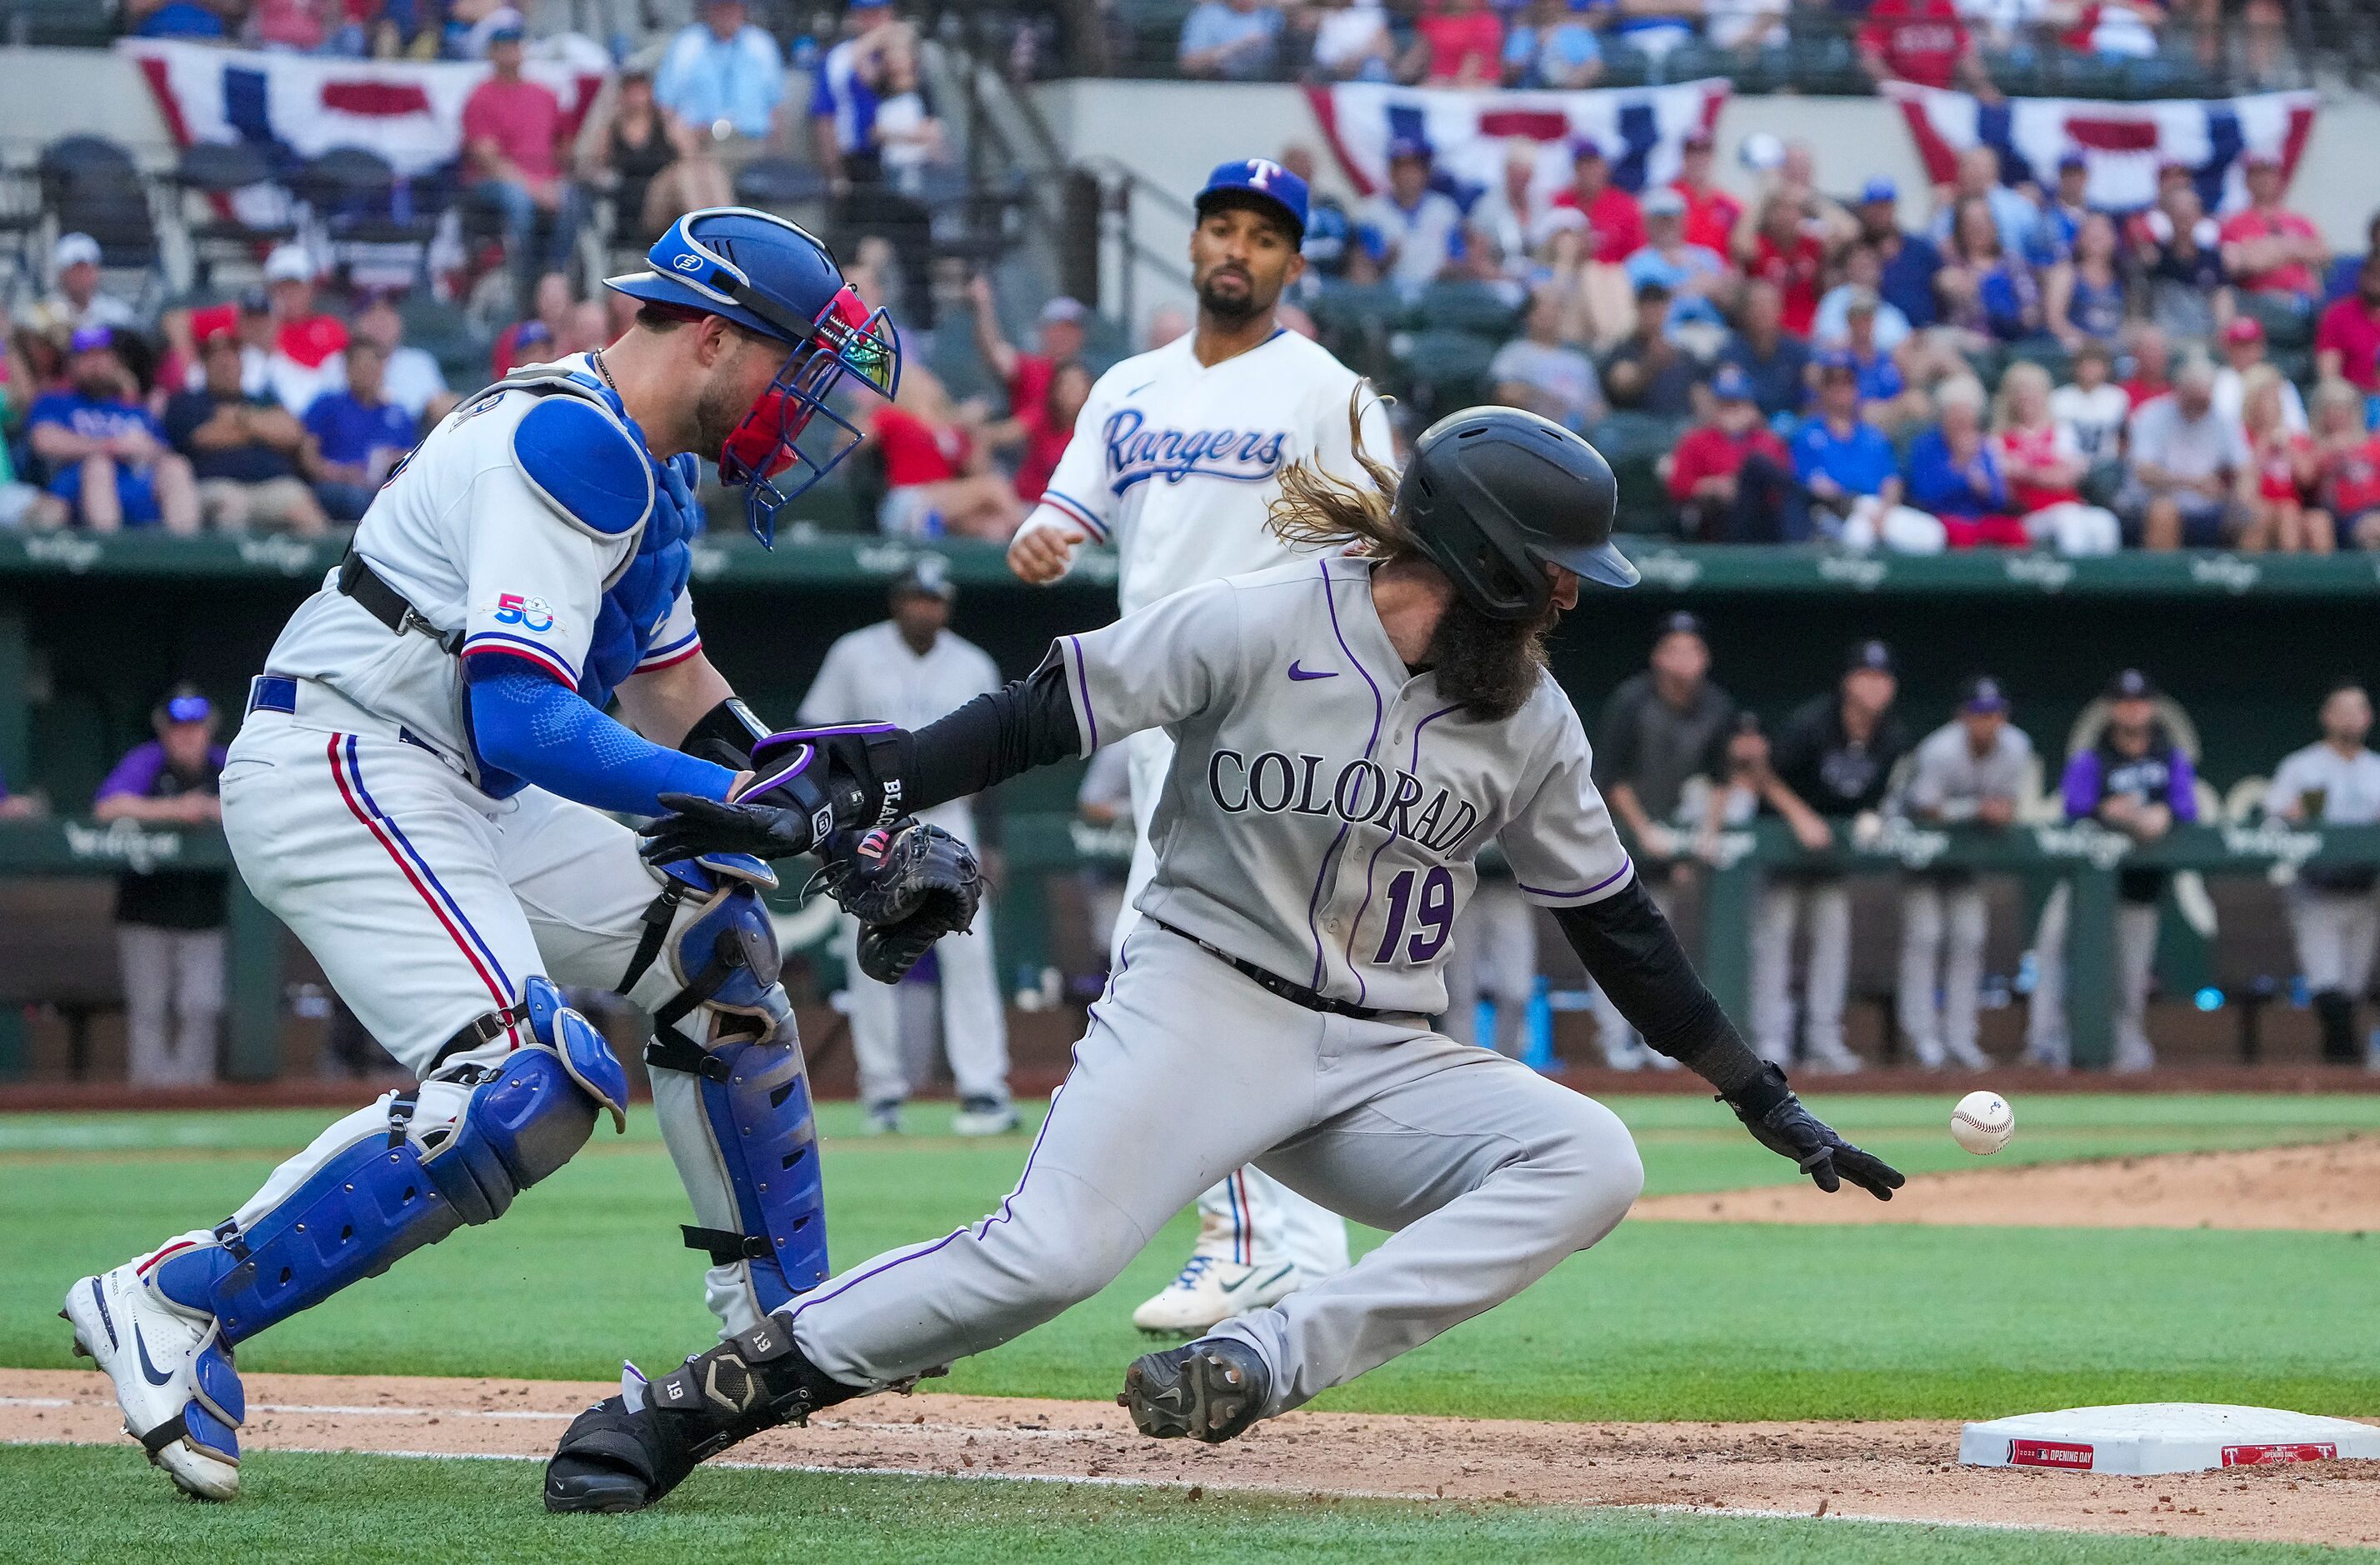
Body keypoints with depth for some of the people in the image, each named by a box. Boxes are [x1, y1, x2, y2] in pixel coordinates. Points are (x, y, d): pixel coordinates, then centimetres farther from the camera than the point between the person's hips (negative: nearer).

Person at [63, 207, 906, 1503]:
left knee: (712, 940, 16)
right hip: (337, 773, -11)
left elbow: (676, 697, 22)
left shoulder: (640, 468, 16)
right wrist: (745, 801, -28)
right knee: (524, 1086, -25)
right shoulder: (573, 447, -18)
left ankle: (780, 1323, 26)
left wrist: (844, 824, 10)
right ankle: (173, 1306, -19)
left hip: (451, 792, 11)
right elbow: (523, 720, -27)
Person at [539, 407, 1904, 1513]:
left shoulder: (1531, 722, 6)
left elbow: (1615, 921, 15)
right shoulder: (1257, 626, -10)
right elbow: (1038, 720, -8)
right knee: (1054, 1254, -29)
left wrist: (1766, 1100, 15)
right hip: (1207, 998, -5)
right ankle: (687, 1407, -18)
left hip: (1384, 1060, 5)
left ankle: (1269, 1360, -30)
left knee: (1591, 1160, -22)